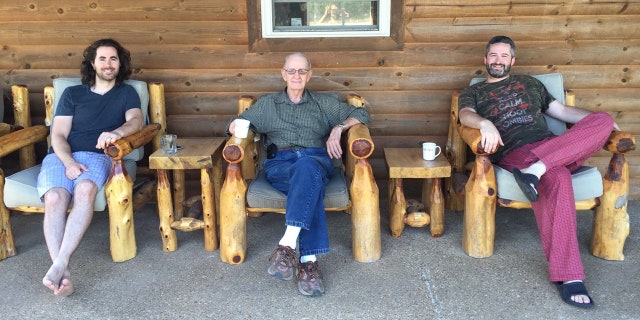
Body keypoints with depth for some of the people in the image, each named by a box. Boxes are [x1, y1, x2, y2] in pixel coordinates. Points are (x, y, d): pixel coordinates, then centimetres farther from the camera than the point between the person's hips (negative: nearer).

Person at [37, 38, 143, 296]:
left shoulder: (127, 93, 19)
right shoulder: (72, 94, 19)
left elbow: (136, 120, -3)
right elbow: (58, 135, 9)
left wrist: (117, 132, -28)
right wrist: (69, 162, -13)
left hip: (96, 155, -1)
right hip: (60, 156, 1)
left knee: (85, 190, -37)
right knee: (55, 198, -32)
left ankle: (59, 265, -43)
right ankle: (63, 274, -40)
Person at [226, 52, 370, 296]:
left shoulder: (323, 103, 25)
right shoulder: (267, 103, 27)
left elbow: (362, 114, 22)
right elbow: (236, 125, 23)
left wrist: (339, 128, 3)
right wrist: (237, 127, -3)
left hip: (317, 159, 0)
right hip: (280, 163, 0)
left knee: (307, 167, -41)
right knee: (311, 185, -38)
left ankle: (288, 244, -51)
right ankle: (309, 261, -48)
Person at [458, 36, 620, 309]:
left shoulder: (529, 83, 31)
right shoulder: (473, 92, 19)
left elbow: (561, 110, 27)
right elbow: (465, 115, -4)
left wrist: (600, 121, 8)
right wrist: (485, 123, -29)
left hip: (552, 147, 5)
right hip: (513, 154, -4)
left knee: (602, 120, -22)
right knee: (557, 180, -37)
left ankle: (536, 170, -39)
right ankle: (568, 275, -39)